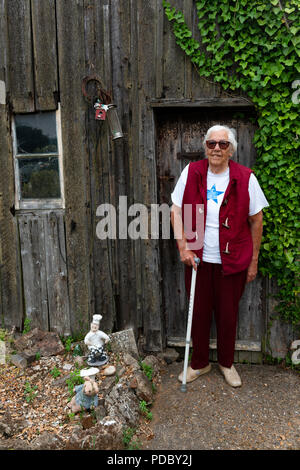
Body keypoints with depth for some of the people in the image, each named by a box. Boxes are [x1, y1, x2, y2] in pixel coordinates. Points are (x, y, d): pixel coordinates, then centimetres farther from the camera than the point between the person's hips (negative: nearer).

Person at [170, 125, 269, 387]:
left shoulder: (245, 178, -7)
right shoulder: (191, 173, -3)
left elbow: (256, 220, -1)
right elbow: (176, 210, 1)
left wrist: (254, 261, 0)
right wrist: (183, 247, -8)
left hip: (231, 261, -1)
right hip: (197, 258, 1)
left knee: (228, 314, 12)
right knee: (199, 312, 13)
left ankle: (227, 363, 37)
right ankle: (200, 363, 34)